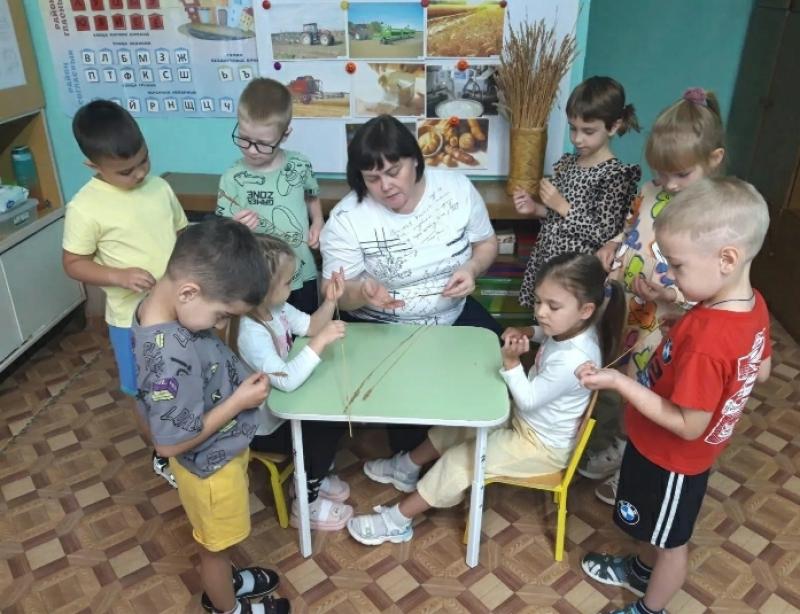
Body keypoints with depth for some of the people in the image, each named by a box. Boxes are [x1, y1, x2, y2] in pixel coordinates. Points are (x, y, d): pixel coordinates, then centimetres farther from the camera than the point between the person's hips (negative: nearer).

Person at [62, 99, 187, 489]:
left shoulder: (159, 187, -4)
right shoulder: (85, 208, -18)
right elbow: (73, 264, -10)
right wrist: (119, 275, -25)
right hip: (134, 320, -4)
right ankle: (164, 456, 39)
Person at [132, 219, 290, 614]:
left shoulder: (160, 304, -14)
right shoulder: (171, 358, -40)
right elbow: (171, 443, -30)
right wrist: (239, 401, -25)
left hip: (220, 453, 8)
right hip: (211, 466, -8)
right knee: (215, 546, 22)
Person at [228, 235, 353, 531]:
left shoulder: (275, 307, -6)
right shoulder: (250, 332, -34)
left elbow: (309, 326, 6)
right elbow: (286, 380, -42)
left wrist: (329, 301, -11)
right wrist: (321, 341, -41)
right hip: (261, 424, -8)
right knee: (325, 432, -11)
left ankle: (313, 475, 25)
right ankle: (305, 504, 11)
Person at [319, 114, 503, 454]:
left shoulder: (457, 187, -8)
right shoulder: (346, 219, -17)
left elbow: (487, 242, 5)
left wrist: (472, 267, -17)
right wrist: (362, 291, -37)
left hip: (454, 315, 4)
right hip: (380, 329, -3)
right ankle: (411, 457, 12)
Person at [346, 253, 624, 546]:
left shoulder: (573, 361, -37)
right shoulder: (573, 329, -11)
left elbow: (528, 400, -28)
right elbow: (545, 333, 14)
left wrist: (511, 361, -38)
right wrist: (526, 335, -5)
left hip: (542, 445, -9)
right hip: (526, 420, 9)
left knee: (458, 461, -11)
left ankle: (396, 521, 3)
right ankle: (406, 468, 33)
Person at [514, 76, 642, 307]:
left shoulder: (615, 175, -14)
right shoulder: (566, 162, 6)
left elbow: (604, 234, -17)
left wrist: (562, 206, -18)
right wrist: (536, 209, -3)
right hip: (546, 261, 7)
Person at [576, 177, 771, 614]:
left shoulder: (705, 340, -39)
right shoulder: (753, 304, -11)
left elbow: (688, 426, -30)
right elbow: (760, 372, 6)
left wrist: (619, 381, -31)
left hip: (672, 458, -8)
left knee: (671, 540, 19)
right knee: (653, 523, 32)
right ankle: (642, 570, 58)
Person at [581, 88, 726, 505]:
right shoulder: (652, 191, -3)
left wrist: (669, 292, -35)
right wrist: (611, 248, -7)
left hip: (670, 330, -6)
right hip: (630, 313, 6)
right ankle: (620, 449, 50)